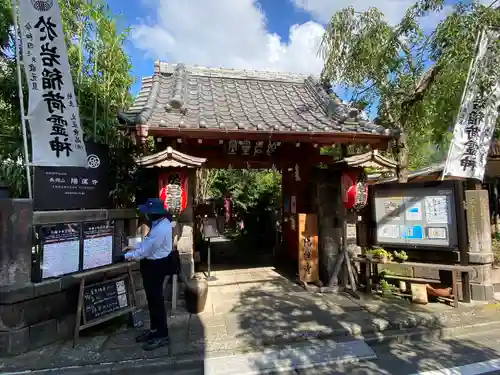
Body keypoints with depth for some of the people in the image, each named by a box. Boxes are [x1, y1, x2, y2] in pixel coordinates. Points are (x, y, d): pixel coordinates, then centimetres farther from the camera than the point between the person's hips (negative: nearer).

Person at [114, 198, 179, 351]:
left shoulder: (160, 229, -28)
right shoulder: (160, 222, 4)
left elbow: (146, 251, -23)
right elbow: (148, 242, 17)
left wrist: (126, 256, -13)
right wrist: (134, 247, 9)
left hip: (155, 266, -10)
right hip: (153, 264, 10)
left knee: (156, 300, 2)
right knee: (152, 298, 20)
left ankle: (162, 336, 17)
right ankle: (154, 330, 36)